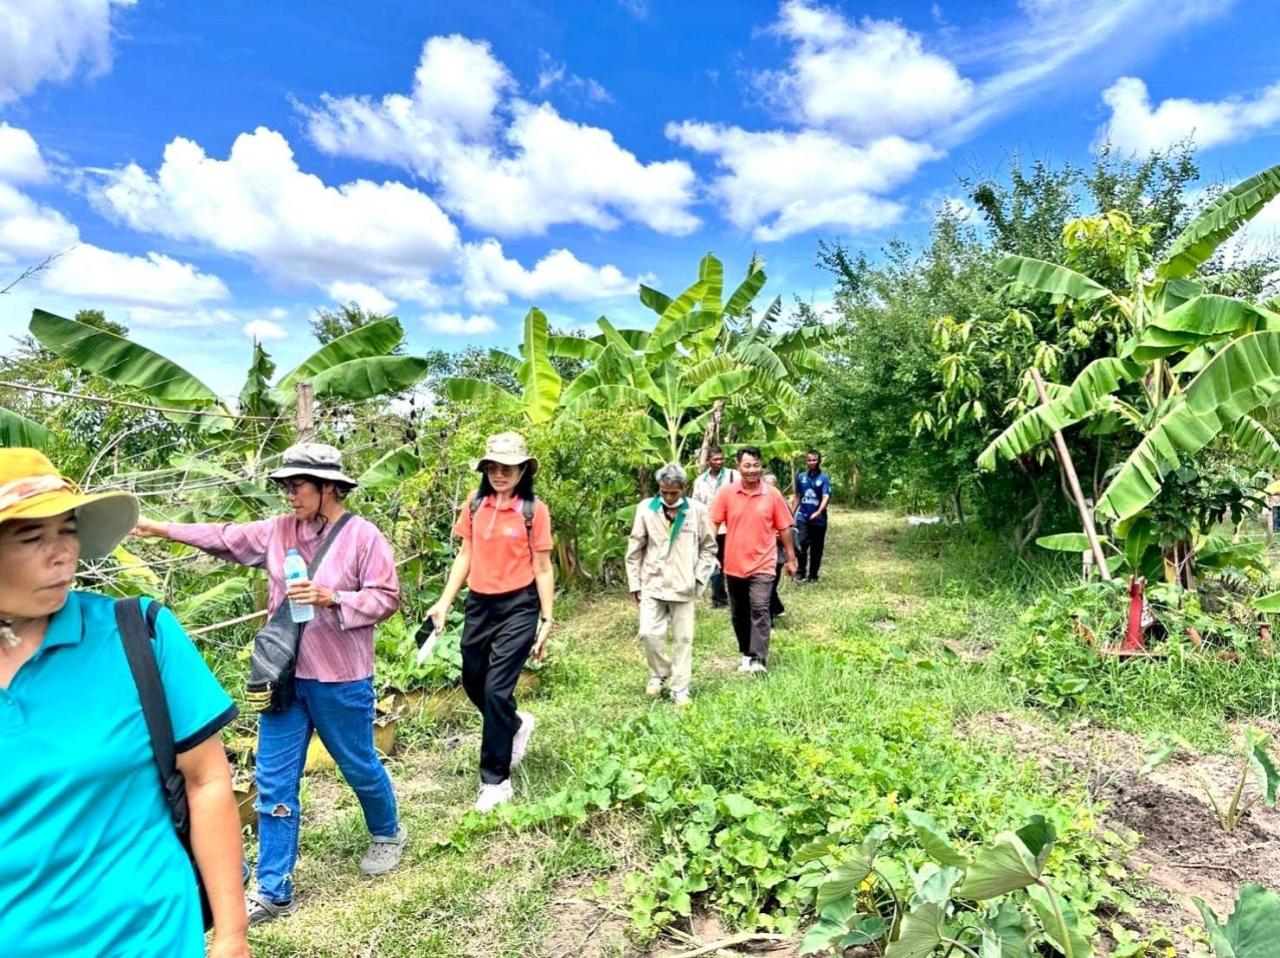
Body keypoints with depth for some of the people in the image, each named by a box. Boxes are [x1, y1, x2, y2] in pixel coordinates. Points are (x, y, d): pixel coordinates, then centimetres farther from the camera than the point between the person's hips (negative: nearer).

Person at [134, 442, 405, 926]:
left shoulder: (363, 536, -14)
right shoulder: (279, 530, 3)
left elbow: (386, 597, -15)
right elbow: (225, 538, 8)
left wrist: (332, 598, -25)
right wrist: (163, 528, 6)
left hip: (340, 679, -5)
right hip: (284, 676, 5)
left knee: (359, 766, 13)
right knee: (274, 781, 9)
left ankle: (387, 835, 42)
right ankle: (273, 890, 23)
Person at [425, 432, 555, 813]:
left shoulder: (534, 509, -9)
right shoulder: (474, 505, 2)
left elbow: (542, 568, -6)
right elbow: (464, 557, 8)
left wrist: (547, 621, -6)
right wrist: (444, 602, 3)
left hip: (518, 606, -5)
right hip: (479, 604, 5)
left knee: (496, 690, -4)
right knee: (473, 682, 16)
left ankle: (496, 780, 14)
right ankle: (517, 725, 45)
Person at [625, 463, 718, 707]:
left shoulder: (697, 510, -4)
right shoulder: (646, 508, -4)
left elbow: (708, 547, 6)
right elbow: (635, 549, 3)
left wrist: (699, 577, -3)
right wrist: (634, 583, 1)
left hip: (683, 586, 0)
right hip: (652, 584, 0)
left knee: (683, 638, 5)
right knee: (649, 633, -8)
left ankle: (680, 688, 19)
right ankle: (659, 673, 20)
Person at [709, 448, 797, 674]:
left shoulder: (773, 495, -3)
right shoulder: (726, 493, -4)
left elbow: (783, 528, 5)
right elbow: (713, 524, -2)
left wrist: (790, 558, 8)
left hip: (762, 565, -2)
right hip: (733, 565, 2)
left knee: (759, 610, -13)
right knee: (738, 614, 13)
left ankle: (758, 659, -10)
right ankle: (746, 653, 30)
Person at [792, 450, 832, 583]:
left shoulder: (824, 478, -6)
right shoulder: (801, 476, 5)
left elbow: (826, 497, -18)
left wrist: (818, 512, -34)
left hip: (819, 519, -1)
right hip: (803, 517, 2)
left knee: (816, 549, 8)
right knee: (800, 544, -12)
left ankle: (813, 575, 22)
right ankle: (800, 571, 7)